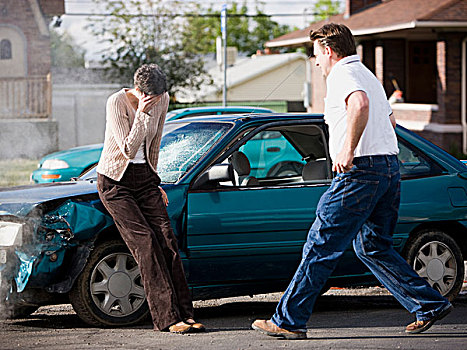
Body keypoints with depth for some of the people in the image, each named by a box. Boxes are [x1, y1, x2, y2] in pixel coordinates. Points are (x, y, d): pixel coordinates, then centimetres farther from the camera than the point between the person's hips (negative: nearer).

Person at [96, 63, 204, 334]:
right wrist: (142, 113, -29)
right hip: (115, 180, -5)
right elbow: (129, 149, -24)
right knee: (145, 242, -15)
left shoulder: (162, 100, 0)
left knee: (166, 240, -8)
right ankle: (168, 317, -16)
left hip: (144, 177, 5)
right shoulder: (117, 103, -18)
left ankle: (185, 314, -9)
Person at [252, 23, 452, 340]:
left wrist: (348, 150, -27)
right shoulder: (368, 76, 24)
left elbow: (360, 105, -29)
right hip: (390, 167, 10)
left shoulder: (343, 74, -7)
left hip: (361, 170, -10)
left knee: (321, 247, -5)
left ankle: (289, 320, -3)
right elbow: (390, 119, 38)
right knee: (373, 247, 17)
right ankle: (430, 305, 12)